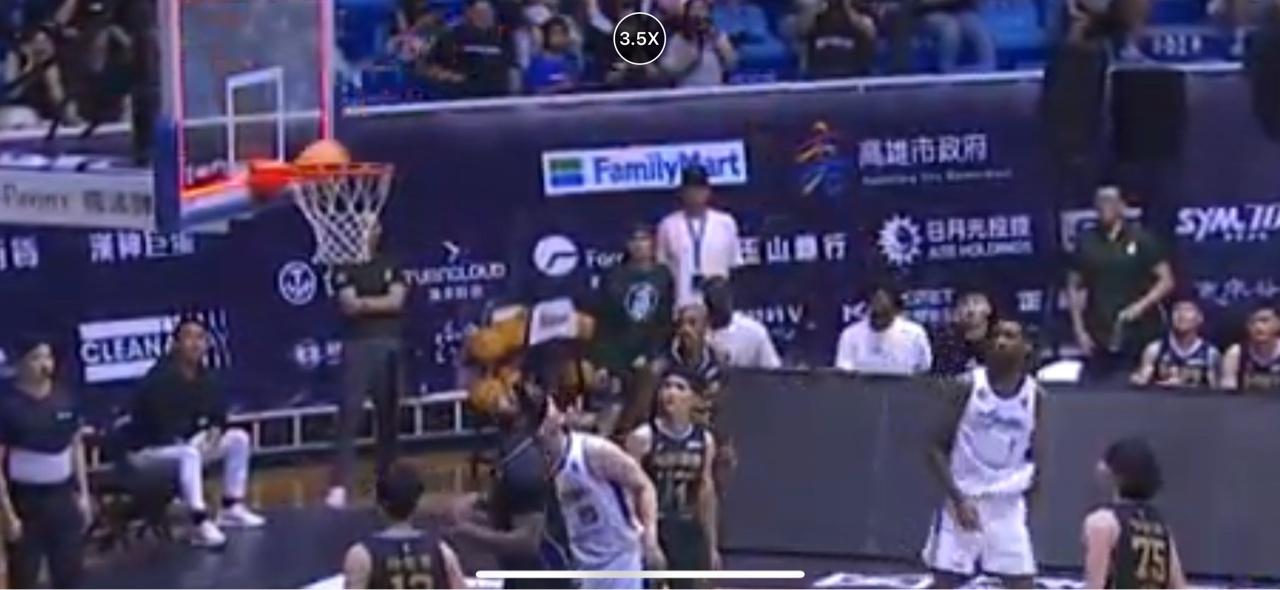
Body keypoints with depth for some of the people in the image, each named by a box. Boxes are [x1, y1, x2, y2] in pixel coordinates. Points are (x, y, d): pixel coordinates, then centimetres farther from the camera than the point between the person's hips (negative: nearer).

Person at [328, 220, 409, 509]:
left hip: (390, 345, 4)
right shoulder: (346, 268, 3)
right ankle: (339, 486, -17)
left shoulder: (391, 266, 13)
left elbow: (397, 301, -1)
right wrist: (380, 302, -11)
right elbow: (348, 305, -10)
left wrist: (364, 303, -8)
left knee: (389, 413, 9)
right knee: (350, 413, -12)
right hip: (358, 345, -4)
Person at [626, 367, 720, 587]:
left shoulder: (704, 440, 6)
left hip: (688, 532, 5)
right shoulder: (643, 437, -9)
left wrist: (712, 545, 12)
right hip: (651, 530, -5)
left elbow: (707, 492, 13)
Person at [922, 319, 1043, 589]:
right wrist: (959, 499, -17)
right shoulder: (966, 387, -8)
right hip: (964, 500, -2)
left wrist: (1032, 475, -7)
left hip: (1008, 505, 2)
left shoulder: (1035, 395, 0)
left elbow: (1035, 455, 11)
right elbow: (937, 448, -9)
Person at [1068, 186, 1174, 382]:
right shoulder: (1086, 242, 6)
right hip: (1098, 338, 2)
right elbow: (1074, 287, 10)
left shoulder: (1141, 239, 1)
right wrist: (1079, 330, 2)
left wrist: (1140, 306, -14)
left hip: (1139, 336, -2)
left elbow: (1166, 281, 0)